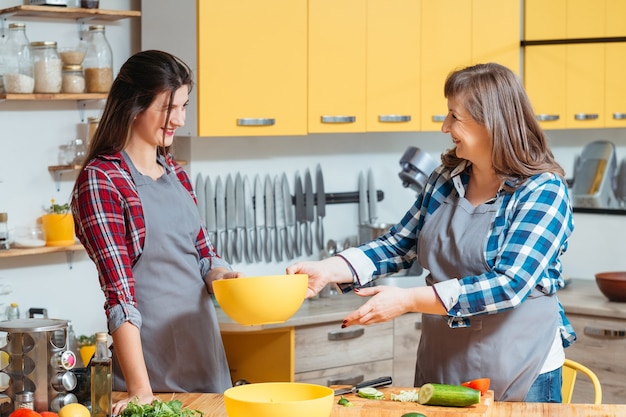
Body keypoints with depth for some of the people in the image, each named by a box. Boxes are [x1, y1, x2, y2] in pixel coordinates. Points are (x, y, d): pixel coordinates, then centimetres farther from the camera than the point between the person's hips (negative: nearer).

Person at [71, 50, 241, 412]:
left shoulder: (175, 173, 10)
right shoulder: (100, 179, -12)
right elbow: (119, 291, -18)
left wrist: (225, 276, -11)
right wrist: (140, 391, -23)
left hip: (206, 351, 7)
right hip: (150, 360, -7)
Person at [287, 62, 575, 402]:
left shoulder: (544, 191, -15)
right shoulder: (446, 179, 3)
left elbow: (509, 285, -24)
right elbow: (398, 246, 8)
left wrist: (408, 301, -28)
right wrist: (327, 270, -8)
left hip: (520, 376, -5)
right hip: (440, 367, 5)